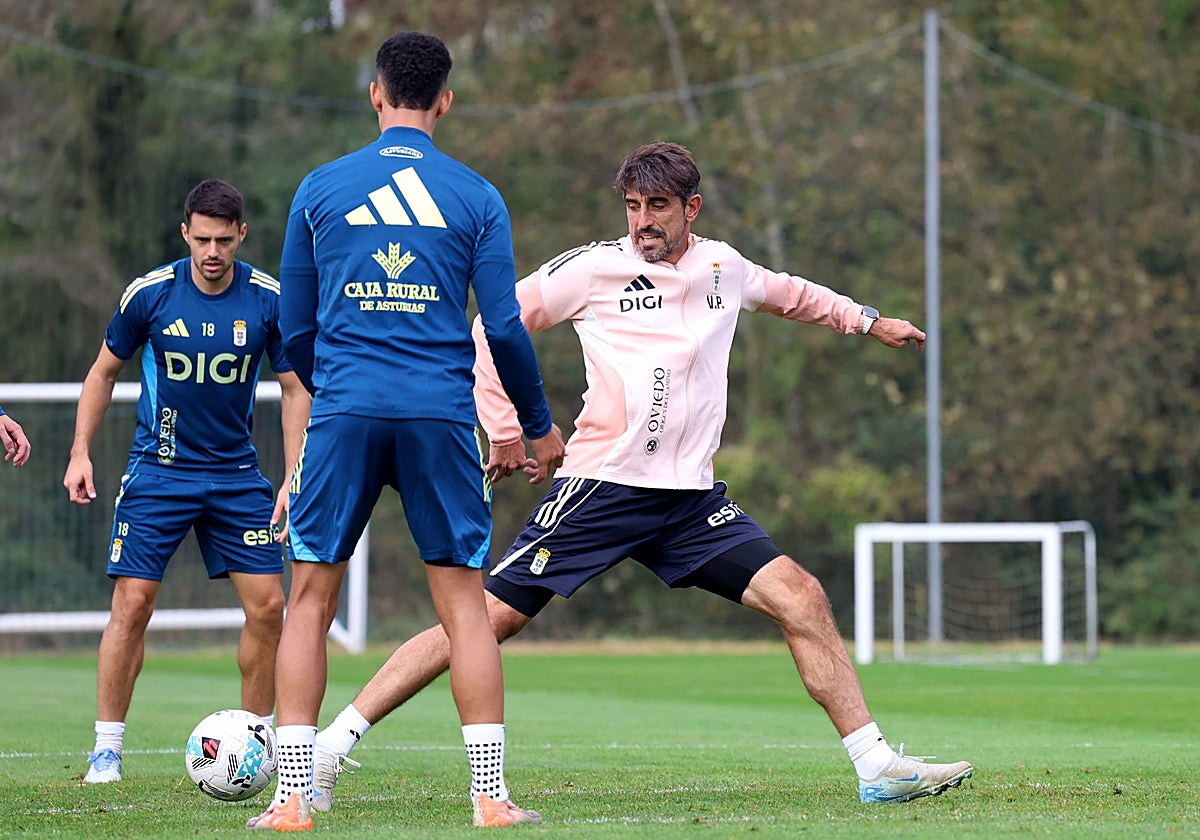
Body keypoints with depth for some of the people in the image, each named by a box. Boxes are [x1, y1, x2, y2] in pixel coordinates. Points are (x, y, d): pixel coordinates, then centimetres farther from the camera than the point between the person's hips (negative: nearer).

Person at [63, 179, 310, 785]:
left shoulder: (269, 300, -7)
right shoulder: (150, 293, -9)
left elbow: (295, 389, 1)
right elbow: (103, 372, 6)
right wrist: (80, 453, 0)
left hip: (236, 473, 2)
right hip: (158, 472, -1)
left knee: (267, 604, -4)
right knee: (132, 604, -9)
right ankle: (107, 751, 1)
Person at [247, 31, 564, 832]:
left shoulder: (321, 188, 8)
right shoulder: (476, 197, 5)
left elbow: (296, 329, 12)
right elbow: (506, 326, 3)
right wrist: (539, 425, 16)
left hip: (345, 411, 0)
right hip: (442, 418, 0)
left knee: (311, 599, 6)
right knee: (464, 603, 4)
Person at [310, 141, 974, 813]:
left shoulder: (723, 268, 11)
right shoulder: (594, 267, -3)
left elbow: (787, 294, 36)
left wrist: (868, 322, 35)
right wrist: (504, 430, 1)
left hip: (692, 498, 4)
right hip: (601, 487, -4)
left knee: (803, 599, -8)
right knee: (490, 618, -11)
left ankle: (879, 769, 0)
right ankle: (330, 749, -6)